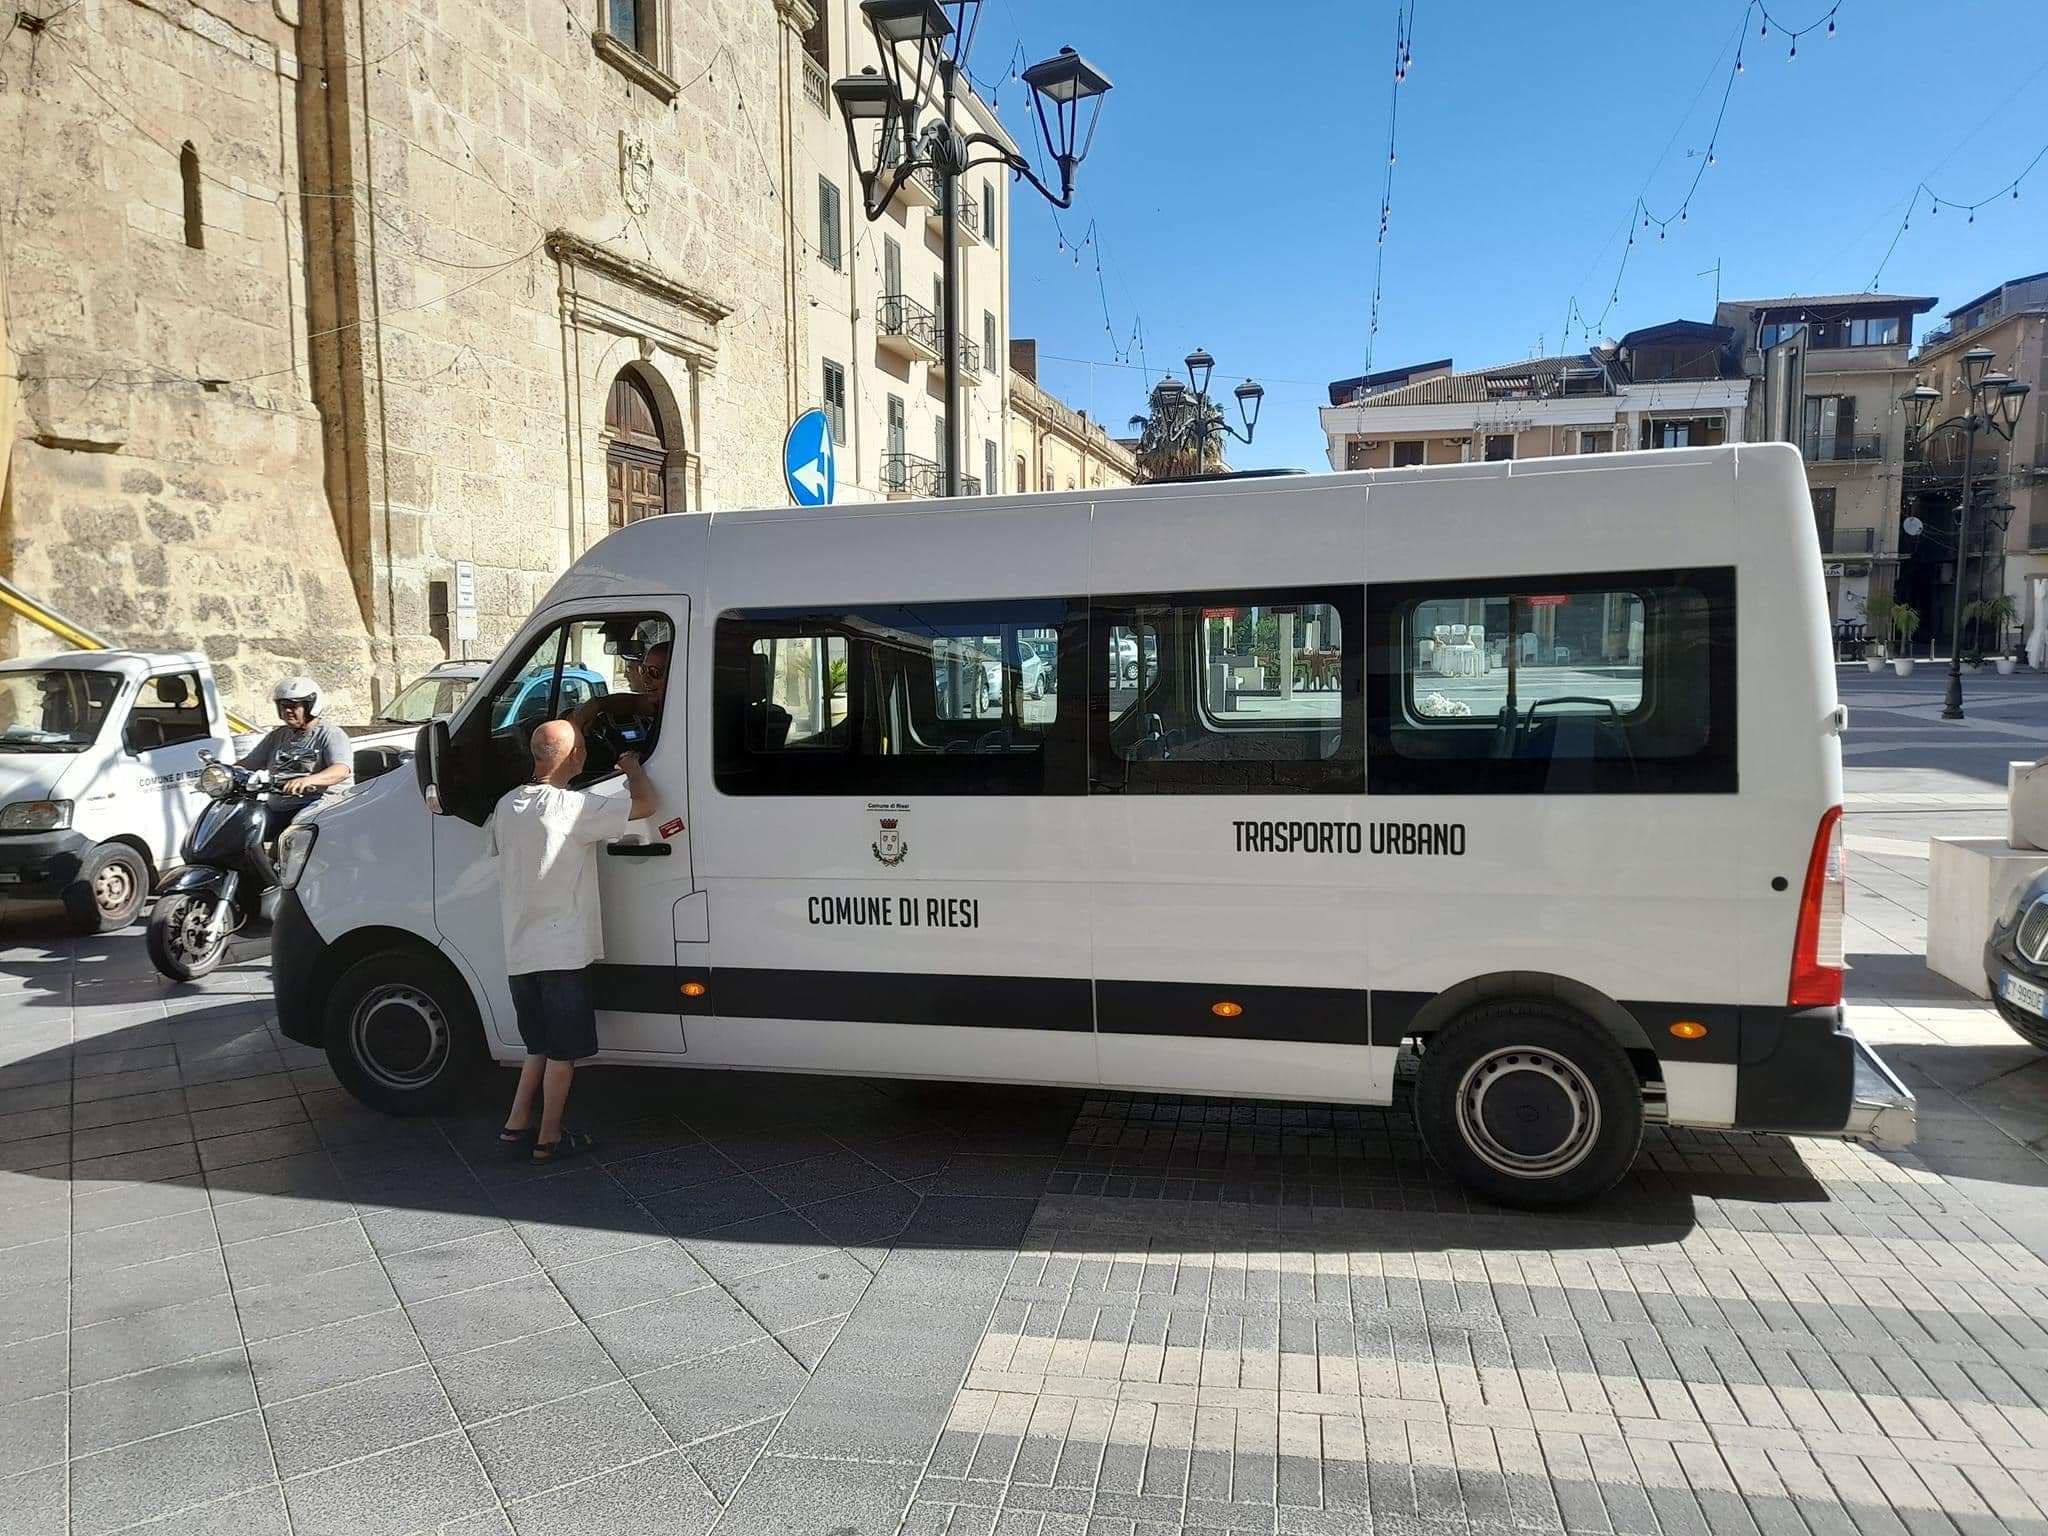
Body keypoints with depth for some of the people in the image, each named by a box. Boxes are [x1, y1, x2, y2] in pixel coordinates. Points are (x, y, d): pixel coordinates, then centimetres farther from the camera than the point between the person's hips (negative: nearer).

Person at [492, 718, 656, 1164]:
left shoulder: (506, 806, 4)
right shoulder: (570, 807, -19)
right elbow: (645, 803, -19)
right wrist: (631, 765, 1)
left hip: (519, 952, 7)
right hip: (563, 952, -7)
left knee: (540, 1045, 22)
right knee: (563, 1051, 7)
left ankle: (516, 1125, 25)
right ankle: (549, 1139, 16)